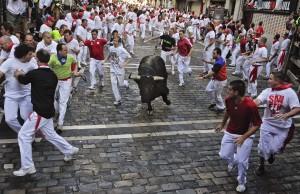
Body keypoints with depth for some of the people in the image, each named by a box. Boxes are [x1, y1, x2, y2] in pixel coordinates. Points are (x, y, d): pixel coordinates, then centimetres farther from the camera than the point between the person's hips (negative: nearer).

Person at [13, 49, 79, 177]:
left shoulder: (34, 73, -16)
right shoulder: (53, 75, 4)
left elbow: (22, 79, 5)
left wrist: (18, 74, 29)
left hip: (40, 112, -7)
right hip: (48, 110, 8)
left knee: (23, 136, 4)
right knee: (50, 134, 24)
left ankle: (27, 167, 9)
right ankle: (70, 150, 32)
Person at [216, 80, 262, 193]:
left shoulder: (250, 105, -30)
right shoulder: (228, 100, -14)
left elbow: (257, 124, -20)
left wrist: (243, 137, -28)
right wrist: (222, 124, 23)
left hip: (245, 135, -4)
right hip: (230, 133, 5)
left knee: (242, 161, -5)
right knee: (224, 155, 3)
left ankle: (242, 182, 23)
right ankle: (233, 160, 41)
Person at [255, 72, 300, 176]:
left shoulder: (290, 92, -14)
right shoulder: (267, 91, -4)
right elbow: (257, 101, -18)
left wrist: (286, 115, -36)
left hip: (282, 127, -2)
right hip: (267, 124, 2)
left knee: (275, 149, 2)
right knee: (263, 147, 5)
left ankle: (271, 154, 41)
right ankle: (261, 165, 32)